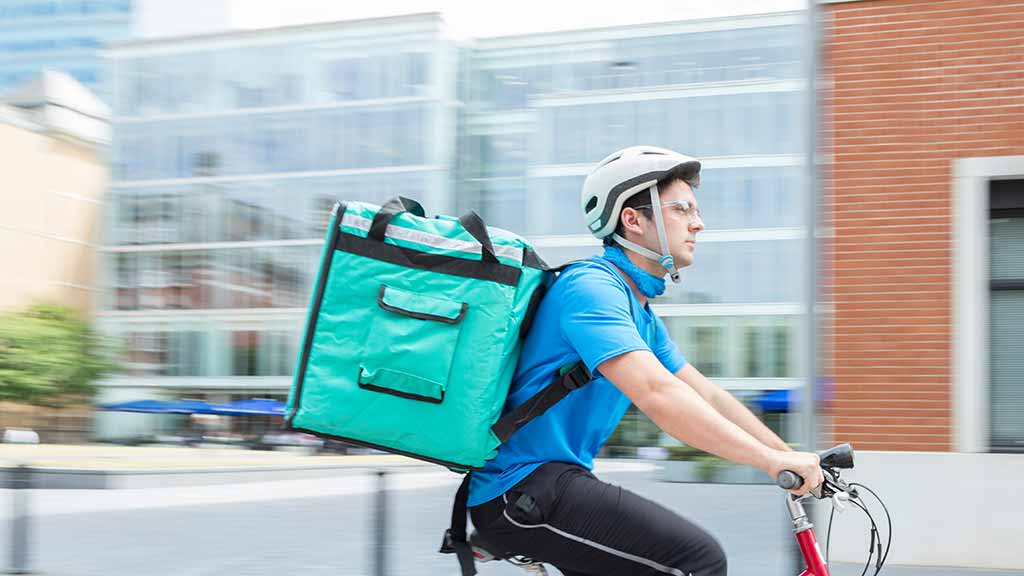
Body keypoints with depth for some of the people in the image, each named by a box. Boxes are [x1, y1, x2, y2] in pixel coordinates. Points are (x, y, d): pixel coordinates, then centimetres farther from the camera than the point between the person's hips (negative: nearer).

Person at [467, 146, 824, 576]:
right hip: (520, 489, -10)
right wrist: (772, 460, -29)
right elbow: (657, 394, -29)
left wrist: (792, 458, 8)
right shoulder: (592, 287, -17)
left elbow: (708, 397, 16)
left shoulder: (642, 315, 16)